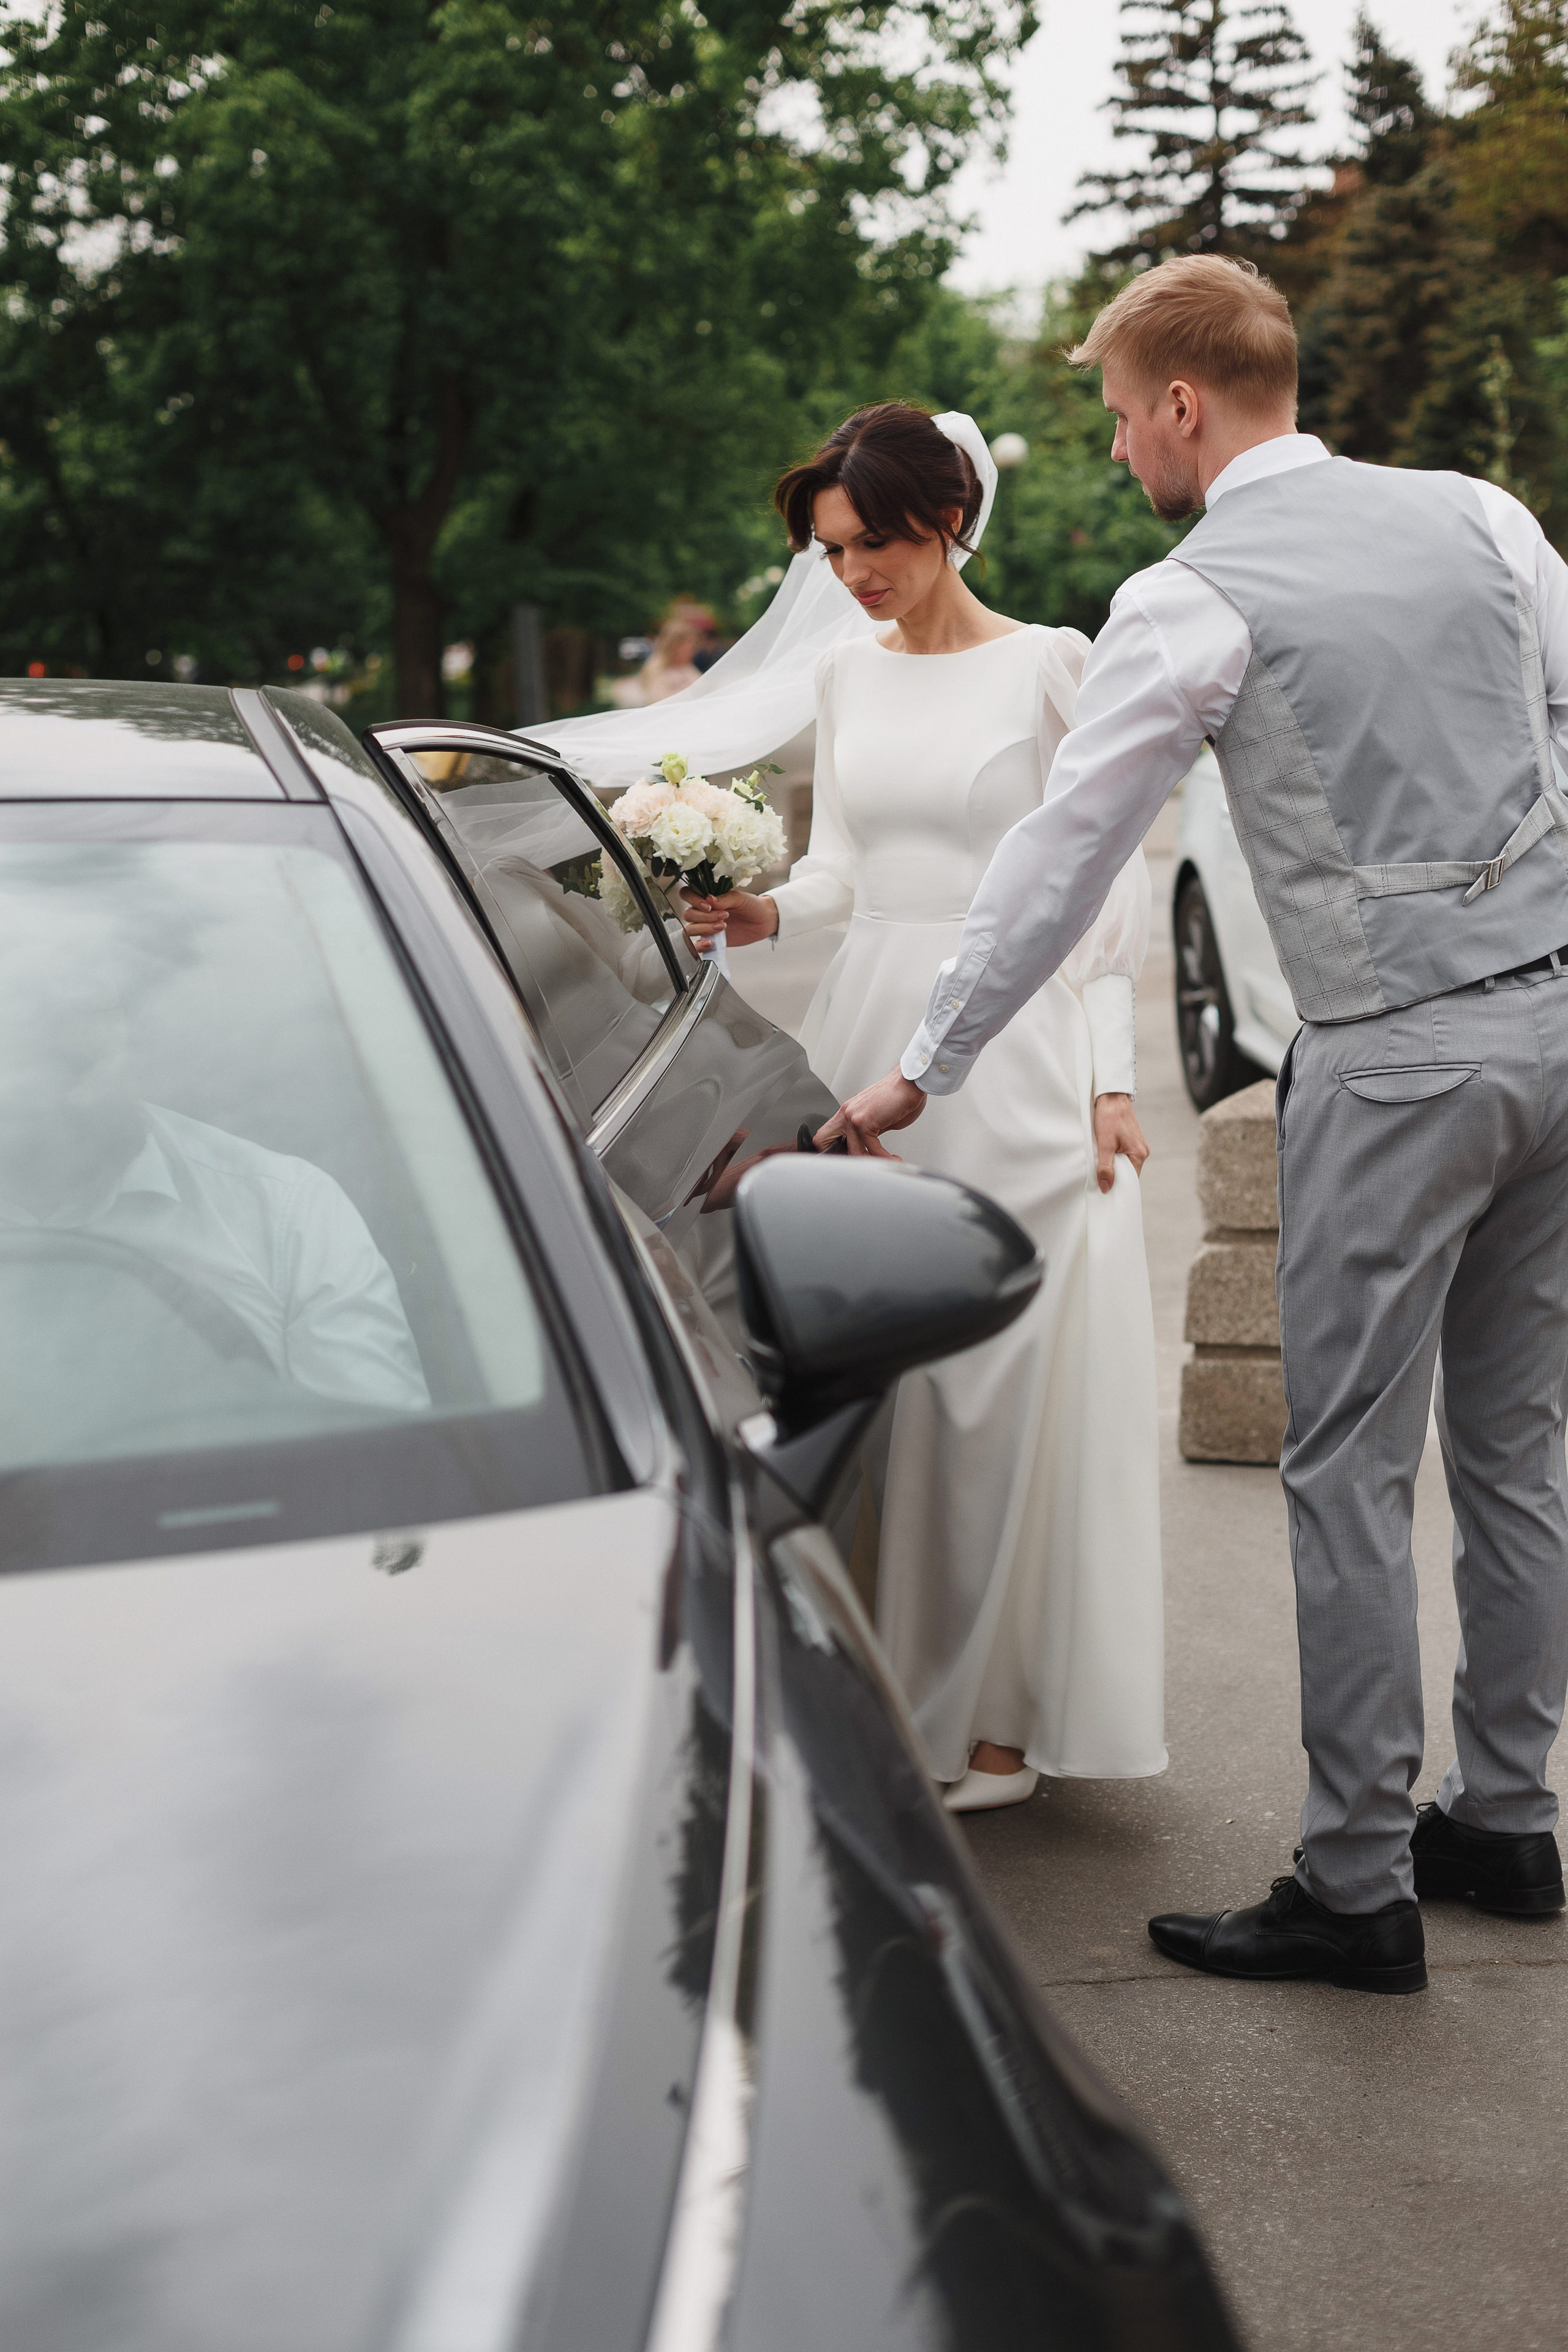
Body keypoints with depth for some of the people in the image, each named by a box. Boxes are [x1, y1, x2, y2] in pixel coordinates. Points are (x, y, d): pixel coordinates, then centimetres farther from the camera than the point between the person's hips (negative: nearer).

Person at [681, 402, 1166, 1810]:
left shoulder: (1051, 668, -3)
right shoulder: (848, 678, 13)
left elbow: (1107, 889, -3)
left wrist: (1110, 1084, -8)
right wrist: (765, 915, -2)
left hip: (1014, 1044, -5)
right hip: (869, 1031, 5)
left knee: (1006, 1372, -3)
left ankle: (999, 1719, 6)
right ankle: (891, 1688, 14)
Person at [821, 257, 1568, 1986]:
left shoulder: (1191, 605, -8)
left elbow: (1059, 858, -7)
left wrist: (924, 1071, 2)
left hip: (1397, 1057, -7)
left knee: (1352, 1471, 0)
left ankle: (1356, 1889, 6)